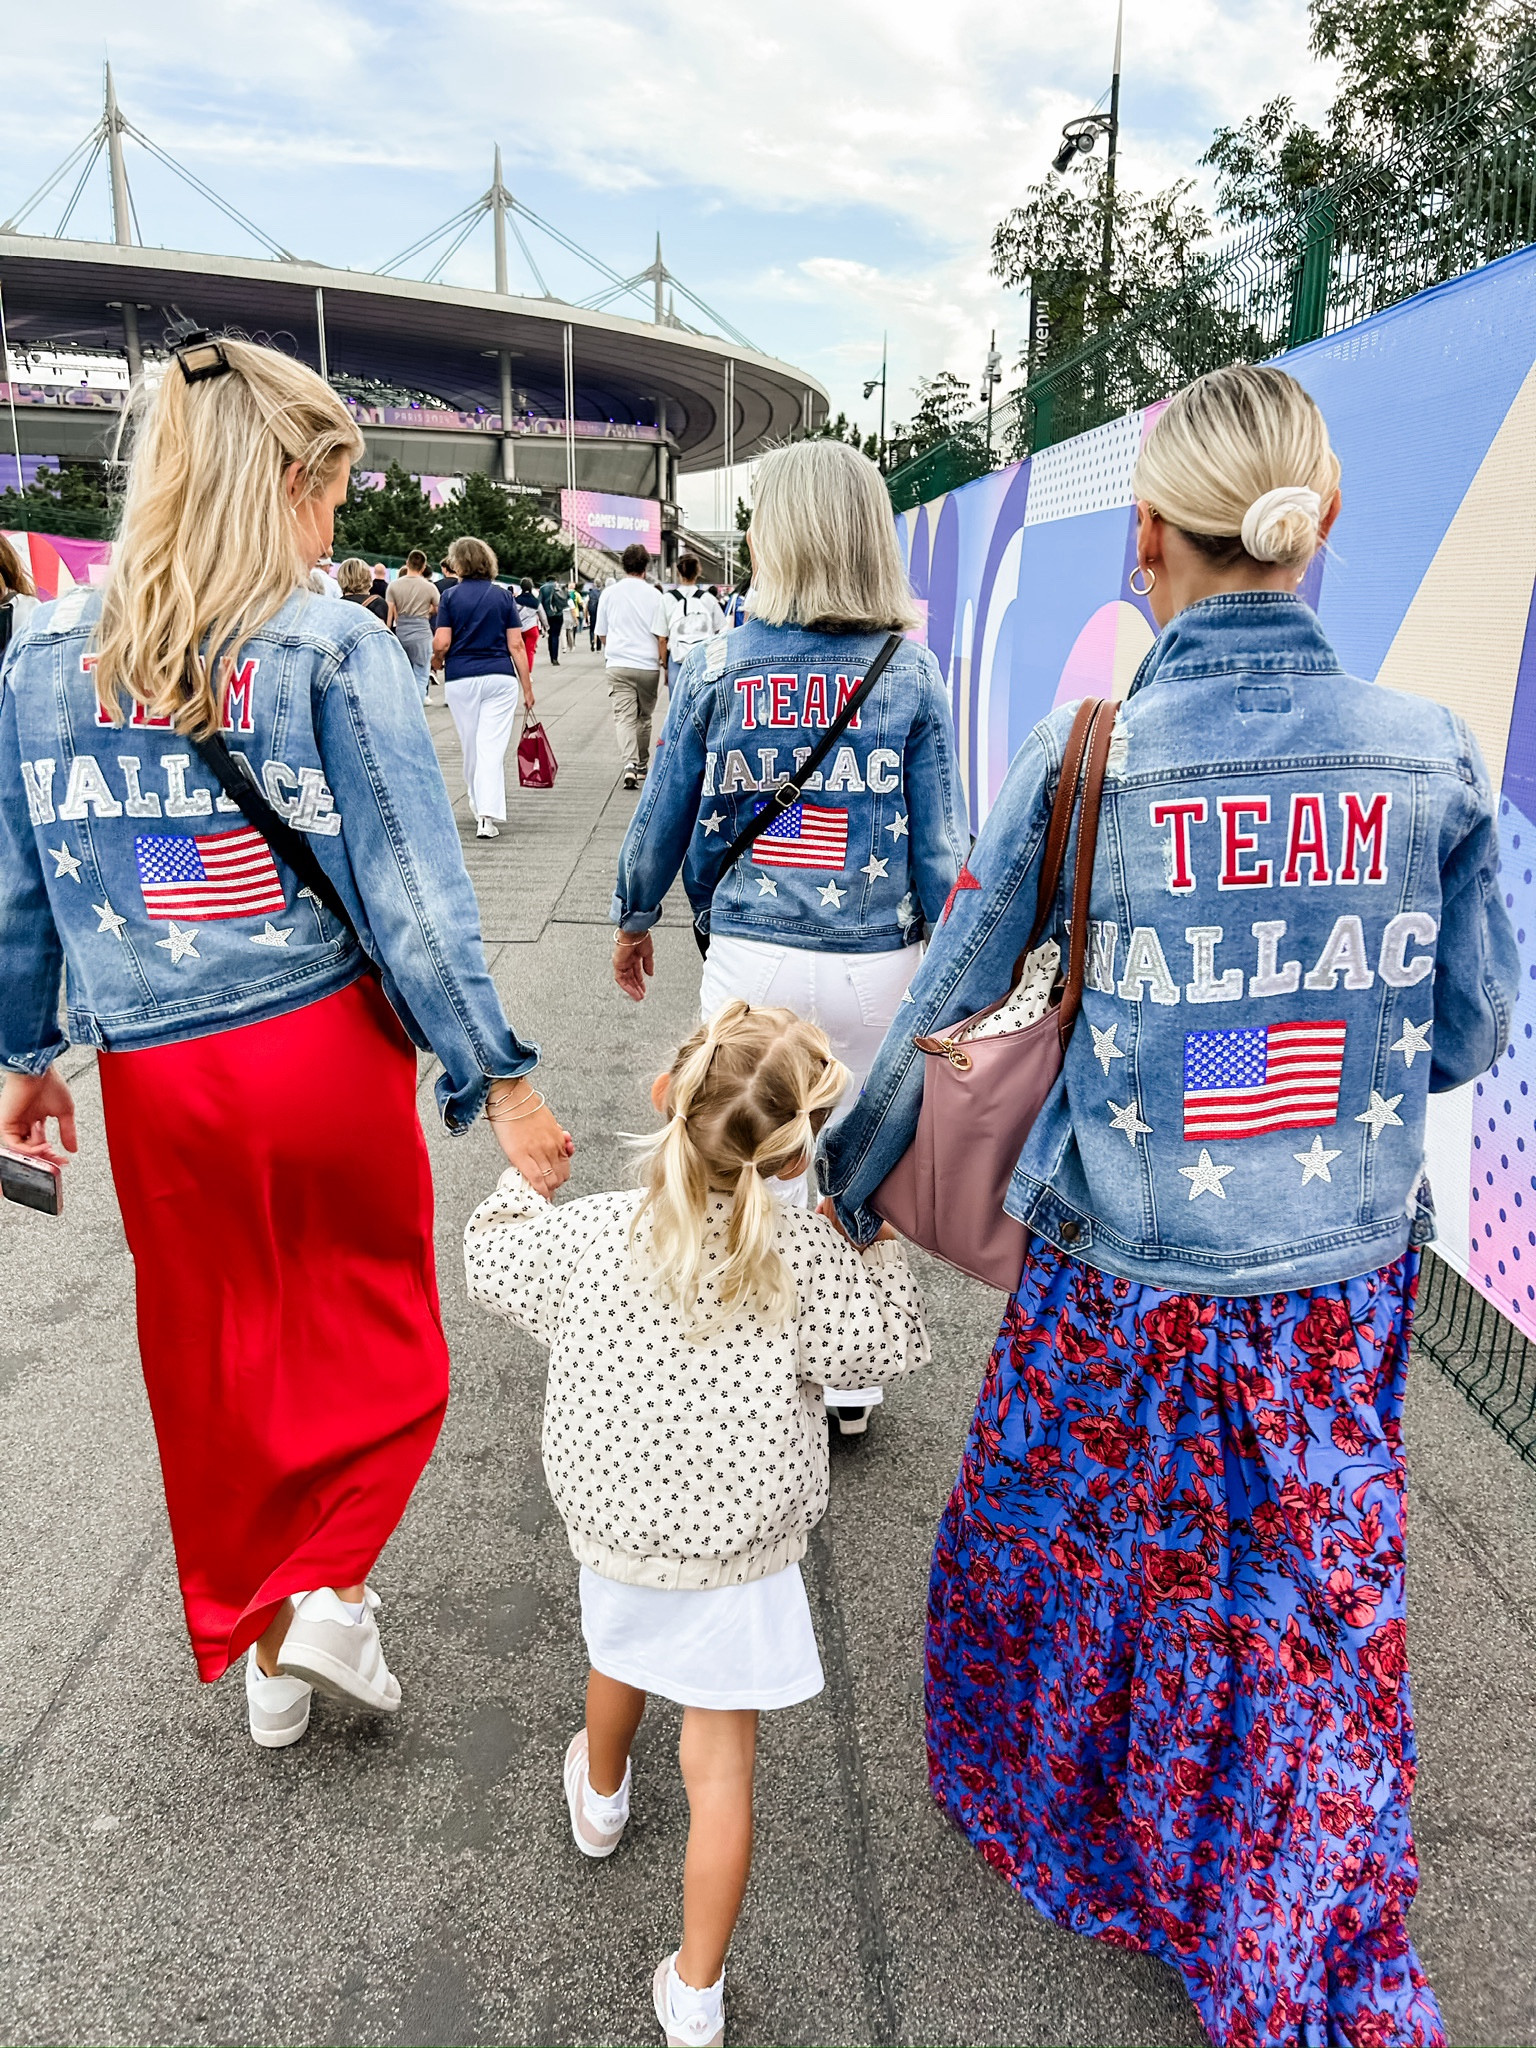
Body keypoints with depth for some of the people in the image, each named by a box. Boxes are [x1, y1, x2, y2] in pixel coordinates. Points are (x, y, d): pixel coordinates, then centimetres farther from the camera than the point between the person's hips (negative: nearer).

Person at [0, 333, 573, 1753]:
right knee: (374, 1323, 20)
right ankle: (330, 1588, 12)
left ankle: (256, 1640, 35)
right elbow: (411, 888, -13)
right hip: (327, 1050, -4)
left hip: (152, 1072, 4)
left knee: (214, 1354, 19)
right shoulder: (333, 647, -11)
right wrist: (499, 1080, -8)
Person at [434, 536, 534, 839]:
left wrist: (438, 659, 17)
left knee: (470, 747, 14)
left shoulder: (450, 595, 0)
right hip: (501, 678, 0)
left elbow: (441, 644, -6)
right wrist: (527, 687, 5)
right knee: (492, 748, -5)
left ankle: (479, 806, 29)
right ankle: (488, 816, -15)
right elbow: (516, 645, 0)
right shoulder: (503, 596, 4)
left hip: (460, 680, 0)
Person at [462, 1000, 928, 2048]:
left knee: (622, 1646, 35)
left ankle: (601, 1795, 64)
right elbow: (892, 1343, -12)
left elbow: (493, 1260, 2)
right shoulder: (804, 1252, -23)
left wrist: (526, 1171, 18)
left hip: (610, 1522, 3)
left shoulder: (590, 1233, -16)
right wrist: (877, 1237, 0)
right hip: (740, 1550, -3)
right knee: (723, 1761, 12)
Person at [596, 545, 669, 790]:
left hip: (617, 665, 0)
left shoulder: (609, 593, 3)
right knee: (644, 717, 14)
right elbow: (661, 637, -7)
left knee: (624, 716, -4)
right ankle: (642, 765, 25)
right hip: (647, 665, 0)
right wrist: (664, 664, 5)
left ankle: (630, 763, -23)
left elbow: (601, 635, 11)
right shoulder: (654, 595, -4)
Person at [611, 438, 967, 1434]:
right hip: (878, 965, 0)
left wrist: (634, 919, 20)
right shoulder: (912, 671, -4)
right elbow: (941, 842, -4)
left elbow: (664, 814, 4)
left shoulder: (716, 664, -3)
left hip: (747, 956, 0)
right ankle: (851, 1380, 31)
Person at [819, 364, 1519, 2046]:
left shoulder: (1080, 759, -16)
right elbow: (1464, 1039, 0)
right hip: (1344, 1282, 3)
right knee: (1317, 1614, 22)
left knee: (1063, 1553, 24)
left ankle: (1054, 1817, 52)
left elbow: (943, 1008, -7)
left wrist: (846, 1182, 9)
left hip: (1126, 1281, -2)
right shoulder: (1431, 756, -9)